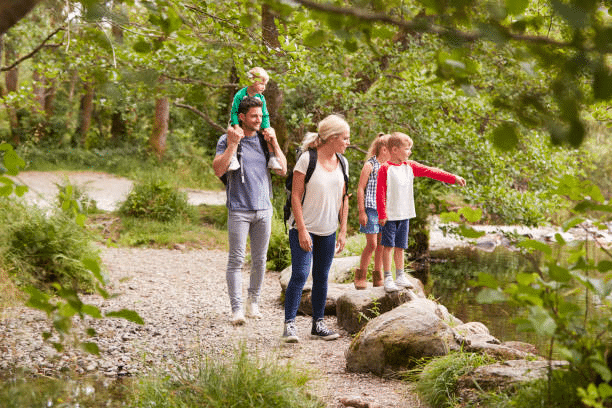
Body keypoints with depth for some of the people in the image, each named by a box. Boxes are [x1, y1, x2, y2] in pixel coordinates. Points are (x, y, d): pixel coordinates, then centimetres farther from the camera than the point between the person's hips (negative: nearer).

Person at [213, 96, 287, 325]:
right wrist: (232, 145, -16)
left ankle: (253, 302, 23)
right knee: (236, 260, -6)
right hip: (239, 209, -4)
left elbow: (282, 171, 9)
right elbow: (218, 170, -12)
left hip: (263, 209, 4)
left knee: (260, 260, 9)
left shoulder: (264, 140, 11)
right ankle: (236, 309, -6)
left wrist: (274, 144, 1)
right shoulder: (227, 140, 0)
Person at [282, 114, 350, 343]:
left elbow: (343, 198, 13)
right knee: (299, 275, -12)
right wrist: (302, 230, -16)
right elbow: (295, 196, -12)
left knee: (321, 277, 10)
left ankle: (318, 324, 18)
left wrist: (343, 231, 9)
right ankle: (289, 324, -8)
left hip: (328, 231, 6)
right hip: (304, 228, -6)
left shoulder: (342, 163, 7)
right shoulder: (307, 159, -12)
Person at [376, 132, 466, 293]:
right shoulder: (385, 169, -9)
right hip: (390, 215, -6)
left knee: (400, 246, 12)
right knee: (388, 246, -2)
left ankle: (400, 276, 19)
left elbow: (431, 172, 7)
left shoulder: (410, 167, 10)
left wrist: (453, 178, 2)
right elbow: (380, 193, -11)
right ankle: (388, 278, 4)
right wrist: (382, 214, -15)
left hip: (405, 214, 6)